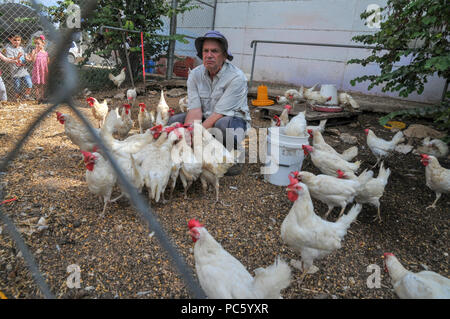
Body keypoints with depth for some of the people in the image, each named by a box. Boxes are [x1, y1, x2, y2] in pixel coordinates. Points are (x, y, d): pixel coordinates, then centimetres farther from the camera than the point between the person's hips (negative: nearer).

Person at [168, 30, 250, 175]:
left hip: (232, 118, -5)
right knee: (174, 121, -12)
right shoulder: (195, 74, -4)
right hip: (206, 119, 5)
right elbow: (195, 110, -14)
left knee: (223, 124, -39)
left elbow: (218, 114, -26)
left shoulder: (236, 78, -20)